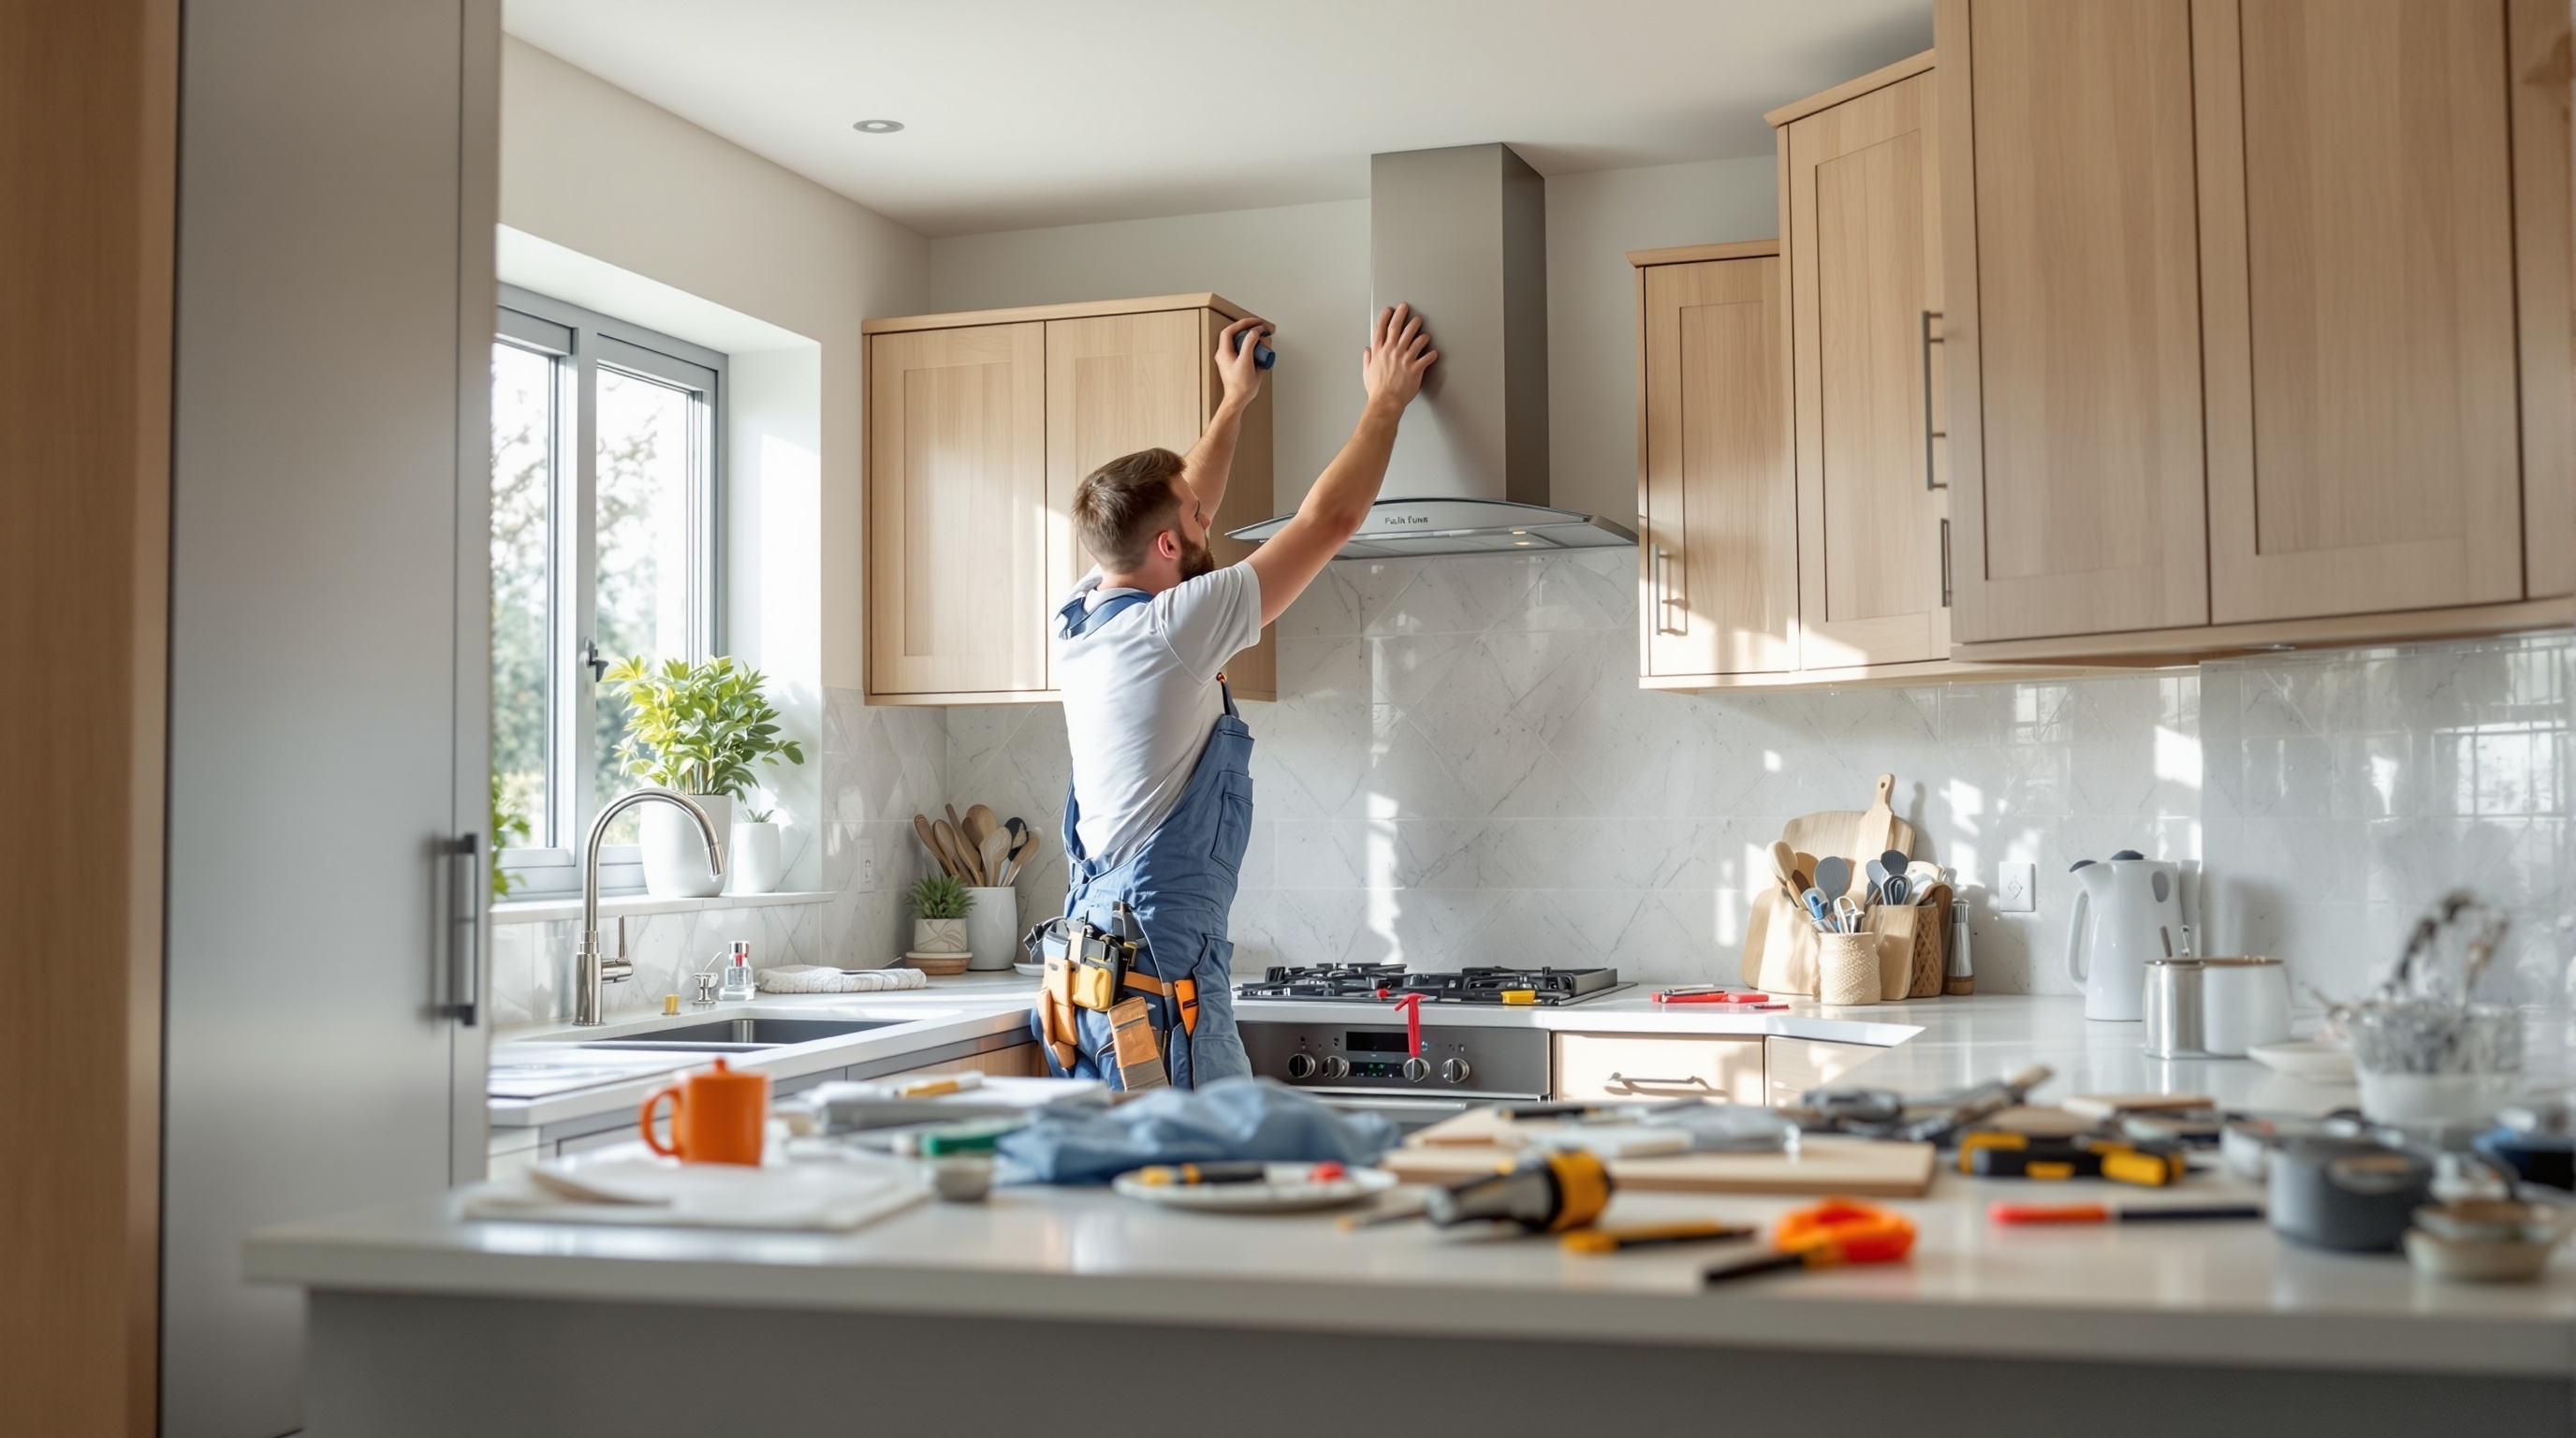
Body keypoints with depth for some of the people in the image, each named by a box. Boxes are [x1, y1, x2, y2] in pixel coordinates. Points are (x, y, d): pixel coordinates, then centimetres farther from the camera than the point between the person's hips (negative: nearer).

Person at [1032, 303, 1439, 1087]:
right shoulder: (1172, 629, -15)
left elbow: (1178, 512, 26)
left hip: (1085, 962, 9)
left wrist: (1235, 402, 36)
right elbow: (1329, 519, -9)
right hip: (1160, 970, -9)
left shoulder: (1079, 617, 8)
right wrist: (1386, 399, 5)